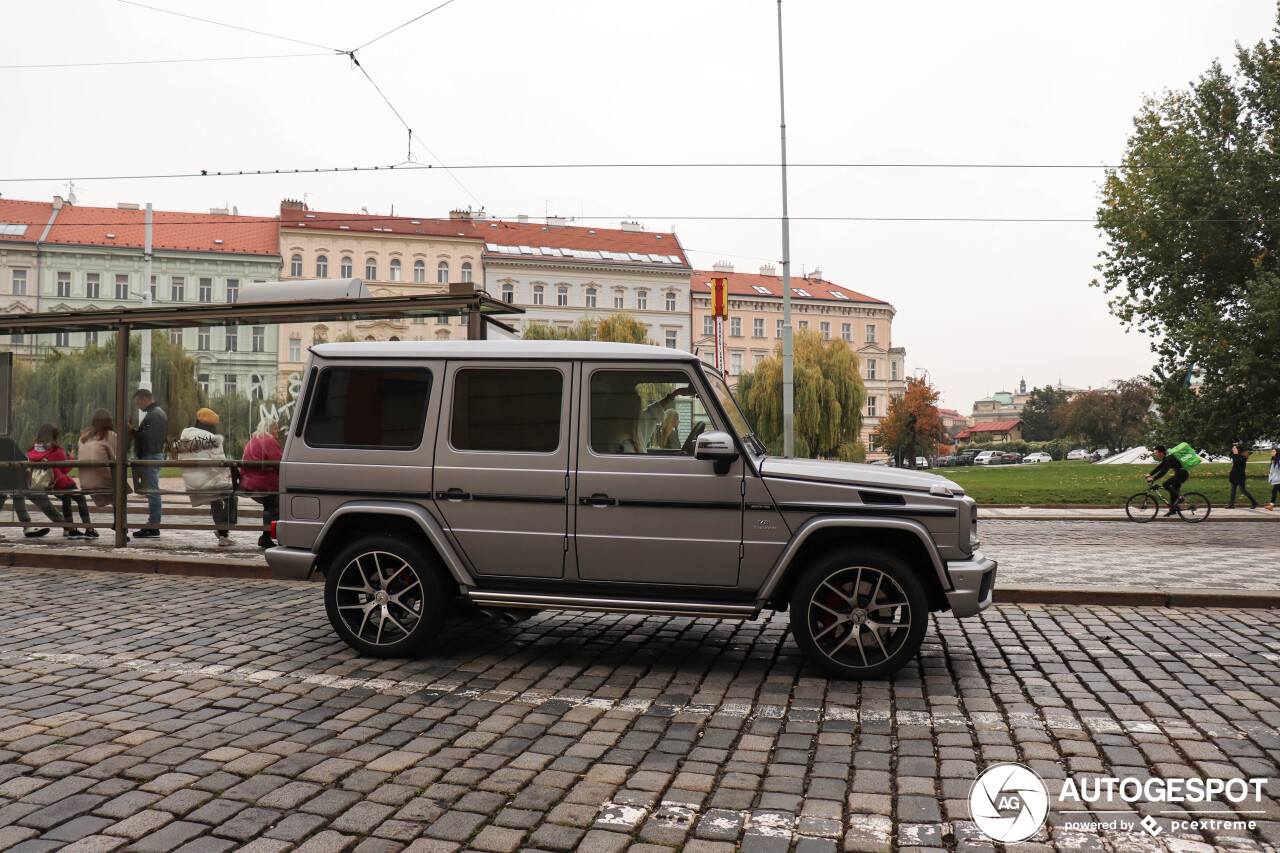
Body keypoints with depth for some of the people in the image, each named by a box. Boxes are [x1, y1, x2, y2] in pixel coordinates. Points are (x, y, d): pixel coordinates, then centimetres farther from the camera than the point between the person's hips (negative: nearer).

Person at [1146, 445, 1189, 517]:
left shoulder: (1169, 459, -20)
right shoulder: (1165, 459, 12)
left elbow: (1163, 471, -29)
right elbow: (1159, 467, 19)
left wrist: (1153, 479, -32)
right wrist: (1150, 474, 10)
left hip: (1182, 474, -11)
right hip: (1179, 474, 11)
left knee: (1166, 484, -22)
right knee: (1173, 491, 11)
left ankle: (1179, 497, -16)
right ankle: (1173, 510, 15)